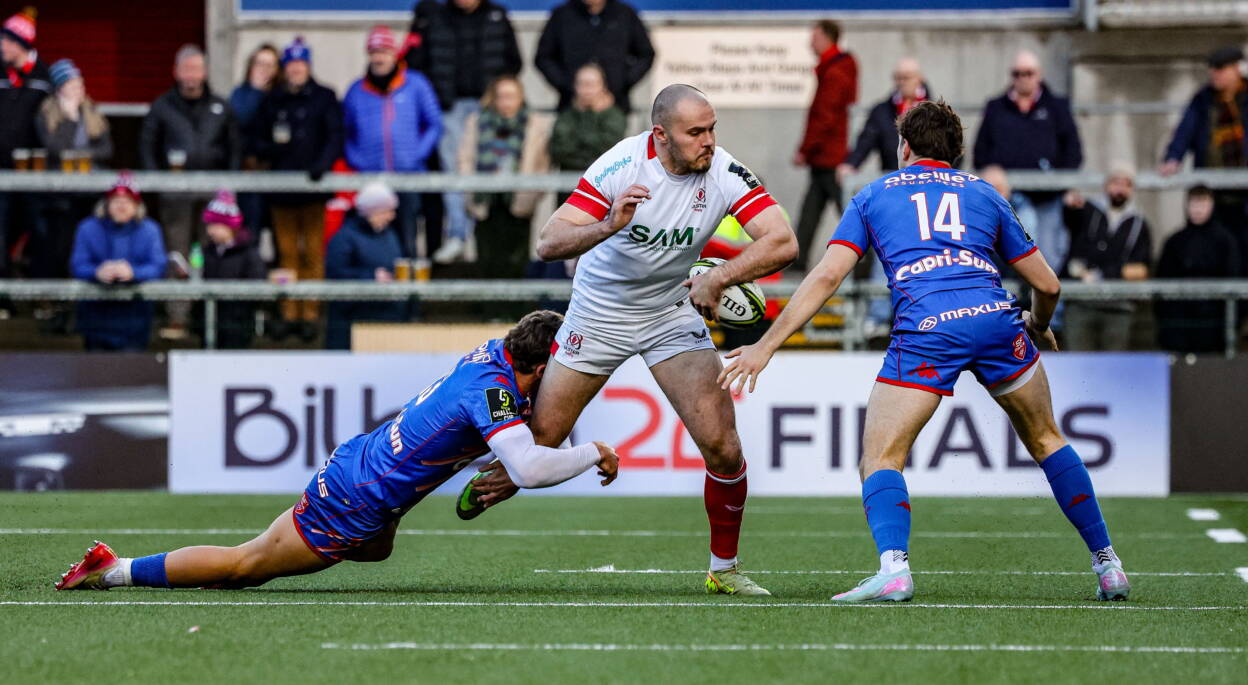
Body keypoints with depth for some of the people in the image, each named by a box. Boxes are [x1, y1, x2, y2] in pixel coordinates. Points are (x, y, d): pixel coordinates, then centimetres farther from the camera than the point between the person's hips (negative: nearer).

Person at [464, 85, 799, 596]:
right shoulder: (620, 165, -25)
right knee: (539, 438, 2)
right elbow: (549, 244, -28)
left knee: (721, 444, -12)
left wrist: (717, 279, -34)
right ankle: (481, 496, 33)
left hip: (673, 314, 1)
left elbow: (782, 243, -26)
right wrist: (608, 226, -46)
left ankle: (724, 568, 6)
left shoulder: (725, 174, -19)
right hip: (599, 313, -1)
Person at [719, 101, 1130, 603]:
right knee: (1046, 439, 22)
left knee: (880, 461, 2)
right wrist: (1039, 325, 50)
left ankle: (893, 567, -24)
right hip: (994, 316, 3)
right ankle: (1107, 564, 23)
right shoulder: (984, 194, 27)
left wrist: (766, 347, 10)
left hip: (925, 329, -3)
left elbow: (826, 276, 10)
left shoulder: (872, 197, 23)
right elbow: (1047, 284, 27)